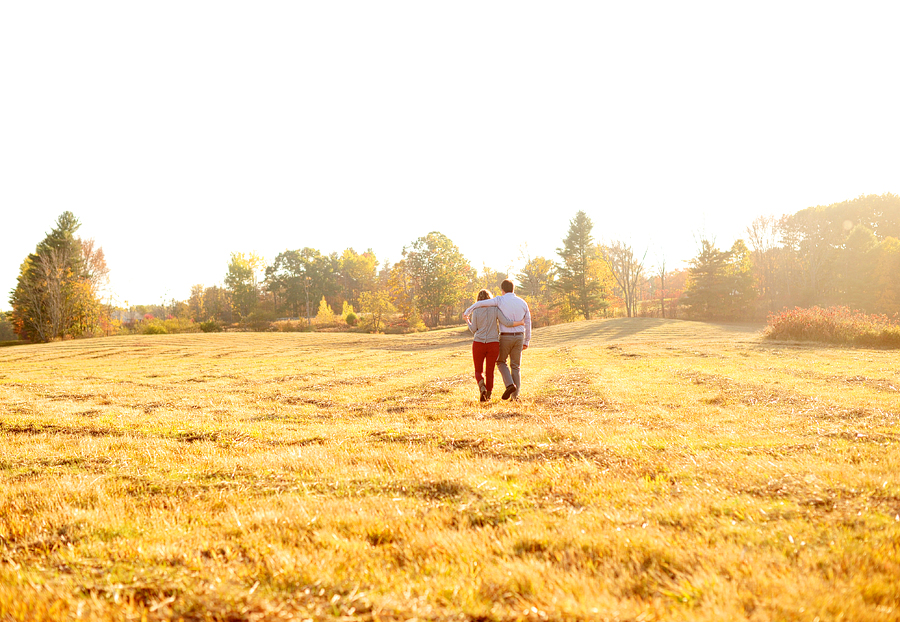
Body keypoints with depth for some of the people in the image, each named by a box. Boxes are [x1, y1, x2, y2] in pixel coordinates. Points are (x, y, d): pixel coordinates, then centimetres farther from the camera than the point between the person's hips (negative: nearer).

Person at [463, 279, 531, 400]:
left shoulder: (500, 300, -7)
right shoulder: (523, 303, 5)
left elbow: (480, 304, -6)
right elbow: (528, 323, 8)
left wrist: (467, 312, 12)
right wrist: (526, 342, 16)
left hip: (505, 337, -3)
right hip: (518, 337, 3)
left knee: (501, 362, 18)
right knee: (515, 367, 11)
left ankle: (510, 384, -5)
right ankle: (515, 396, 5)